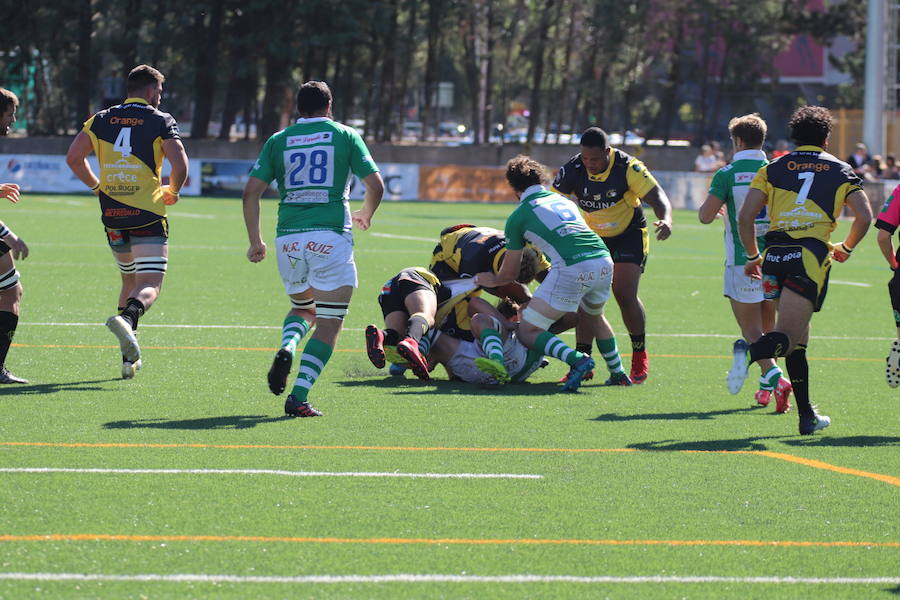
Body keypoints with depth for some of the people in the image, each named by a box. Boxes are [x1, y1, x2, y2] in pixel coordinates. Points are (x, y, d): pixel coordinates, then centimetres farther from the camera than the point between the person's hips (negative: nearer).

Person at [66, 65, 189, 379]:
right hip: (147, 216, -5)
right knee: (150, 285, -7)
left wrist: (98, 187, 15)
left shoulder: (101, 120, 9)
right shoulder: (161, 121, -2)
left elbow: (73, 157, 3)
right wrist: (172, 192, 7)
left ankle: (129, 357, 17)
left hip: (112, 215, 5)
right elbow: (180, 165, -12)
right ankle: (128, 318, -40)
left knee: (129, 280, 21)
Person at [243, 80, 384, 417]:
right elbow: (375, 186, 3)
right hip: (330, 237, -3)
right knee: (329, 323, 2)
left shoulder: (278, 141, 11)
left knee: (302, 307, 26)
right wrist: (365, 215, 24)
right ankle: (299, 396, -11)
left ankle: (287, 348, -6)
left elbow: (251, 192, 5)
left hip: (288, 239, 3)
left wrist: (255, 241, 13)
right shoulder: (344, 136, 6)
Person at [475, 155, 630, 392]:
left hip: (572, 270, -6)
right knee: (594, 317, 37)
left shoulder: (518, 217, 10)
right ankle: (618, 374, 35)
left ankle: (577, 360, -20)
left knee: (528, 332, 3)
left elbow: (509, 273, 17)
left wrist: (490, 280, 38)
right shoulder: (563, 200, 26)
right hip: (604, 261, 6)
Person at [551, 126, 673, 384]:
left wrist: (666, 220, -43)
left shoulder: (628, 168, -24)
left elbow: (656, 196, -22)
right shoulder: (572, 171, -17)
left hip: (629, 235, -3)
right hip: (593, 236, 3)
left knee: (625, 294, -15)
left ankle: (640, 357, 3)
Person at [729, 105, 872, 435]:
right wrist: (846, 248, 21)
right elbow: (864, 216, 4)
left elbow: (745, 216, 7)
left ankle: (807, 415, 13)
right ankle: (750, 353, -43)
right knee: (788, 337, -11)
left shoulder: (773, 168, 15)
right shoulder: (840, 170, 13)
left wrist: (753, 256, 18)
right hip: (811, 254, -3)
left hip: (775, 252, 3)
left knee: (798, 341, 14)